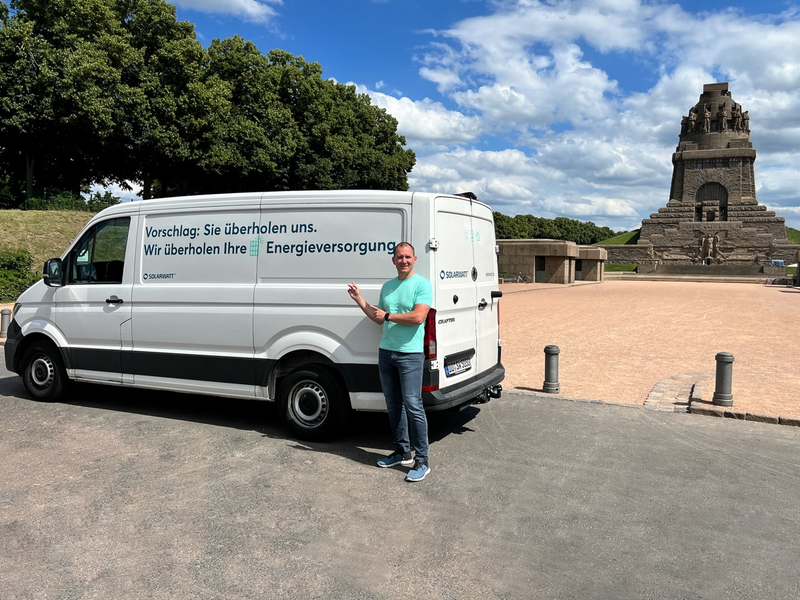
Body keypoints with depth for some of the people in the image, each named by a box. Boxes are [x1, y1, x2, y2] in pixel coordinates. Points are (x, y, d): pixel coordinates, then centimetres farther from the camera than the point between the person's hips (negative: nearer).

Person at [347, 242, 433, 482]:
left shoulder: (422, 284, -7)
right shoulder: (387, 286, 15)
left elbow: (418, 317, -19)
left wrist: (388, 315, -12)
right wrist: (359, 300, 13)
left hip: (410, 354, -7)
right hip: (386, 352, 7)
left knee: (412, 406, -9)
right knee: (393, 405, 13)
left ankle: (421, 460, -2)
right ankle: (402, 452, 25)